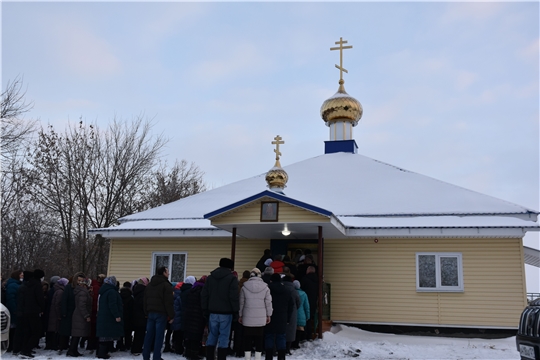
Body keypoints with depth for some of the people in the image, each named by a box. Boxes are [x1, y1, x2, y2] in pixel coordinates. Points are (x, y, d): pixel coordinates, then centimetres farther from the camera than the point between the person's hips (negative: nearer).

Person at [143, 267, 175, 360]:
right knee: (159, 336, -4)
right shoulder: (166, 285, -10)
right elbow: (168, 302, -14)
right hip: (161, 313, -7)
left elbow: (145, 300, 18)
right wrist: (171, 315, -9)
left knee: (149, 335, 10)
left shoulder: (149, 284, 15)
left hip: (151, 313, 7)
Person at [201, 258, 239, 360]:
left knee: (212, 336, 11)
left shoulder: (210, 277, 9)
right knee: (224, 337, 0)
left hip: (213, 312, 5)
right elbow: (234, 297, -11)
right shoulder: (232, 278, -7)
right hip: (226, 313, -4)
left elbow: (204, 295, 8)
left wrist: (205, 309, 12)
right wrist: (236, 311, -3)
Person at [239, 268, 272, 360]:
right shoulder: (265, 287, -3)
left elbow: (241, 302, 1)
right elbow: (268, 303, 0)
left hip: (248, 318, 0)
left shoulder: (244, 287, -3)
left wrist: (240, 315, 10)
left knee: (247, 339, 9)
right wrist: (268, 315, 10)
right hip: (261, 319, 0)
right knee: (259, 339, 8)